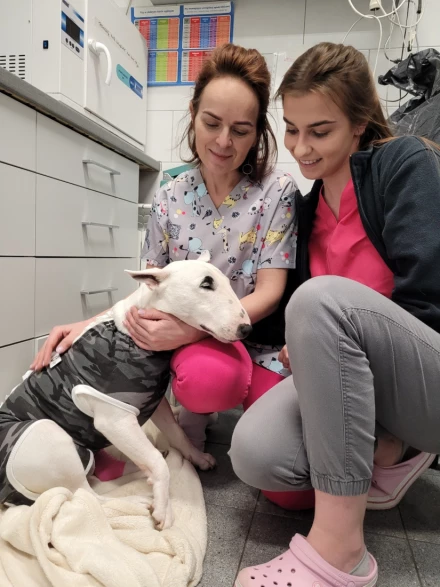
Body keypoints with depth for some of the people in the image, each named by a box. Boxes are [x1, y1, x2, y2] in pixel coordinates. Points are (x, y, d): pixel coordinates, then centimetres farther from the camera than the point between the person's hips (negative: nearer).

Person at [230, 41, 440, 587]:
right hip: (354, 374, 5)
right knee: (255, 454, -24)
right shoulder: (307, 206, 12)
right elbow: (287, 308, 14)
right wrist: (312, 348, -7)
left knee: (323, 298, -34)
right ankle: (392, 452, 3)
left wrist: (314, 335, -11)